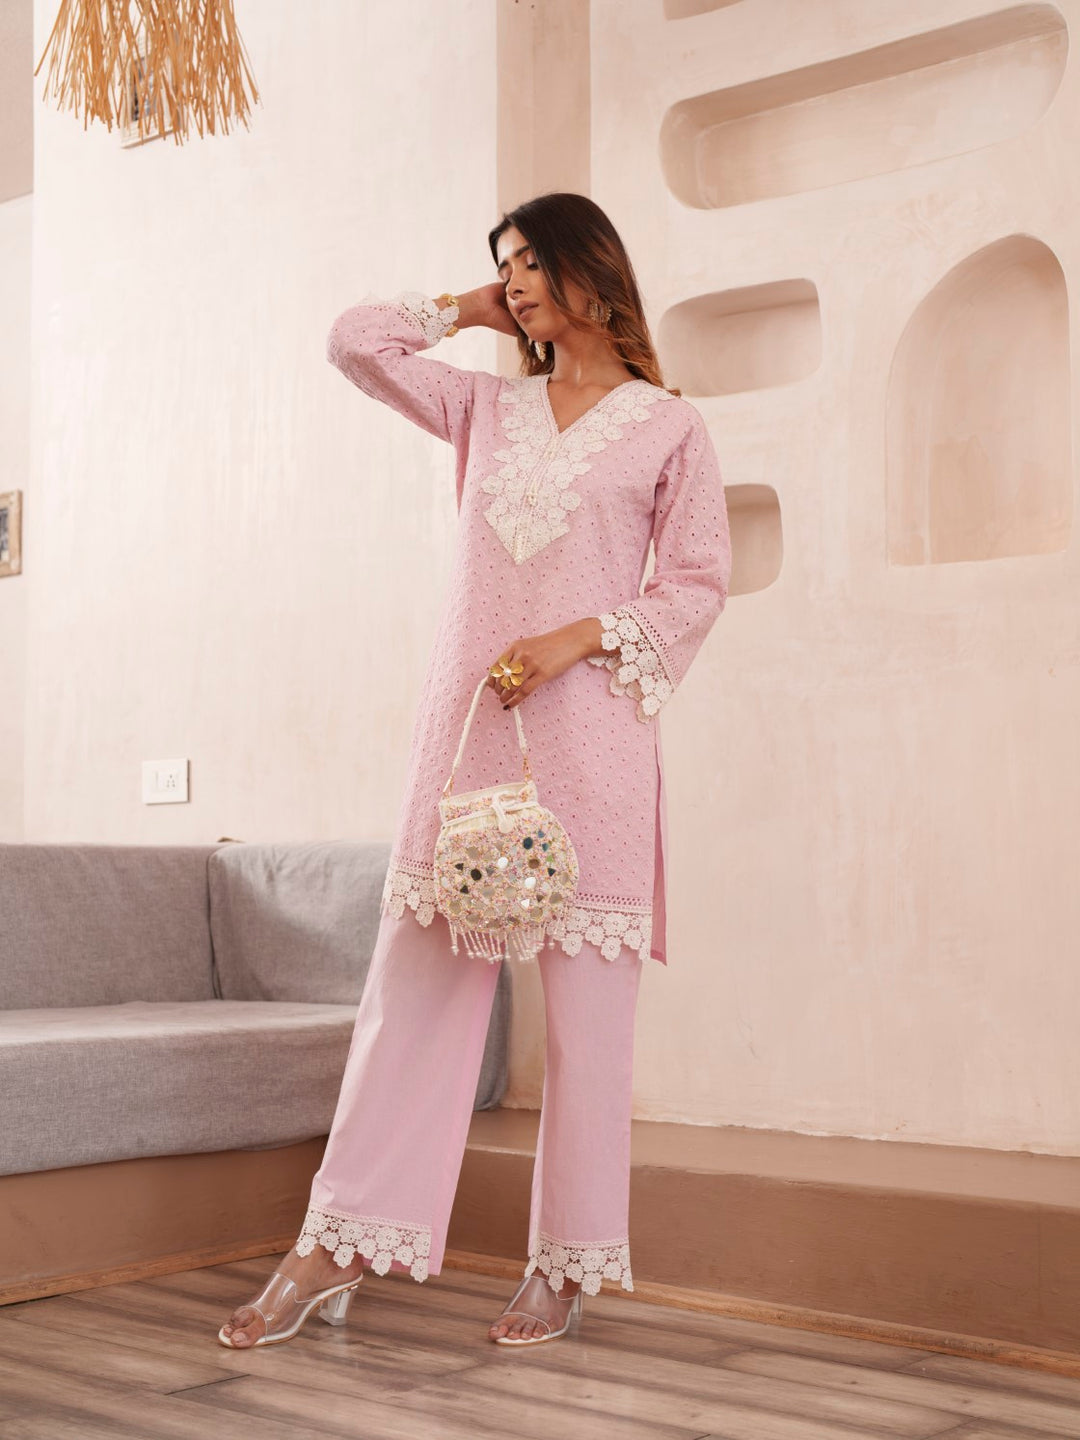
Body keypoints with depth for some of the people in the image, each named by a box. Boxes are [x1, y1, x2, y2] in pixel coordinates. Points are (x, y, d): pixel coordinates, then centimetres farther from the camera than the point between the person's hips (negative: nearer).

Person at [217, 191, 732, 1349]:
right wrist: (469, 311, 20)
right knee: (414, 980, 1)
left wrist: (576, 640, -11)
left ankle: (567, 1262, 10)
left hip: (587, 728, -3)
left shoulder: (667, 427, 6)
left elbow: (698, 582, 1)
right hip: (466, 717, 4)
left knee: (584, 1000, -1)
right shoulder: (486, 406, 18)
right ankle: (337, 1250, 4)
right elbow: (355, 341, 18)